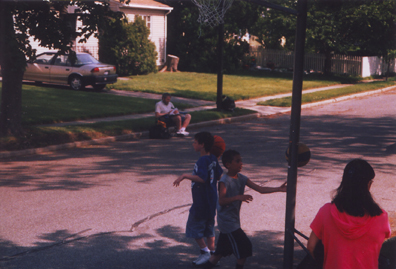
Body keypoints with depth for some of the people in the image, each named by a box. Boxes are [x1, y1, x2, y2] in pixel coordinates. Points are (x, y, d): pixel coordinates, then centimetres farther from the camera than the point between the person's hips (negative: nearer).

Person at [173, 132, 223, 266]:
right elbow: (219, 175, 16)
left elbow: (202, 178, -35)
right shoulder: (213, 159, 6)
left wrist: (185, 176, -33)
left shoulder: (202, 161, -21)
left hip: (201, 202, -9)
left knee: (194, 226, 5)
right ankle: (212, 253, 20)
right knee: (209, 228, 16)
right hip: (211, 200, 9)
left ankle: (205, 251, 7)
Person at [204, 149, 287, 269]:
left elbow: (260, 189, 1)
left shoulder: (241, 178, 6)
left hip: (234, 220, 8)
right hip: (227, 221, -8)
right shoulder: (225, 181, -17)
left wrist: (279, 189, -9)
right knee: (245, 246, -8)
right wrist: (238, 197, -40)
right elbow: (221, 201, -29)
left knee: (222, 250, 15)